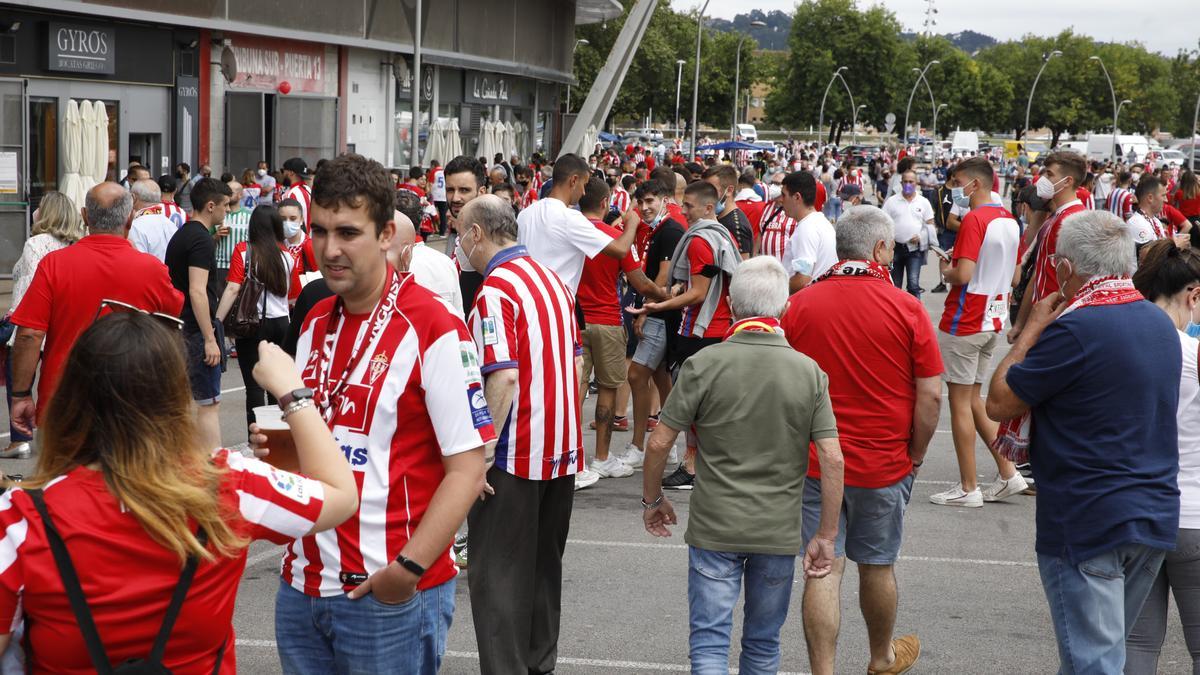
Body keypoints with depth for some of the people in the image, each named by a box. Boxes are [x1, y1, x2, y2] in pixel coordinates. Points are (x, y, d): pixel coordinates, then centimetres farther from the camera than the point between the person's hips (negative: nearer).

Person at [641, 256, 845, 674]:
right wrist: (826, 536, 0)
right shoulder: (809, 372, -4)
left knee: (709, 641, 1)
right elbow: (832, 458, -7)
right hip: (779, 531, 2)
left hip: (713, 528, -2)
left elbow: (659, 443, -7)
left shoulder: (704, 364, -9)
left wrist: (652, 500, 10)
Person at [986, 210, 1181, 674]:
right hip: (1156, 516, 8)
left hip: (1089, 525, -8)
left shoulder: (1075, 330, -20)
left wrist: (1033, 329, -2)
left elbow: (998, 403, -12)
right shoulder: (1160, 323, 7)